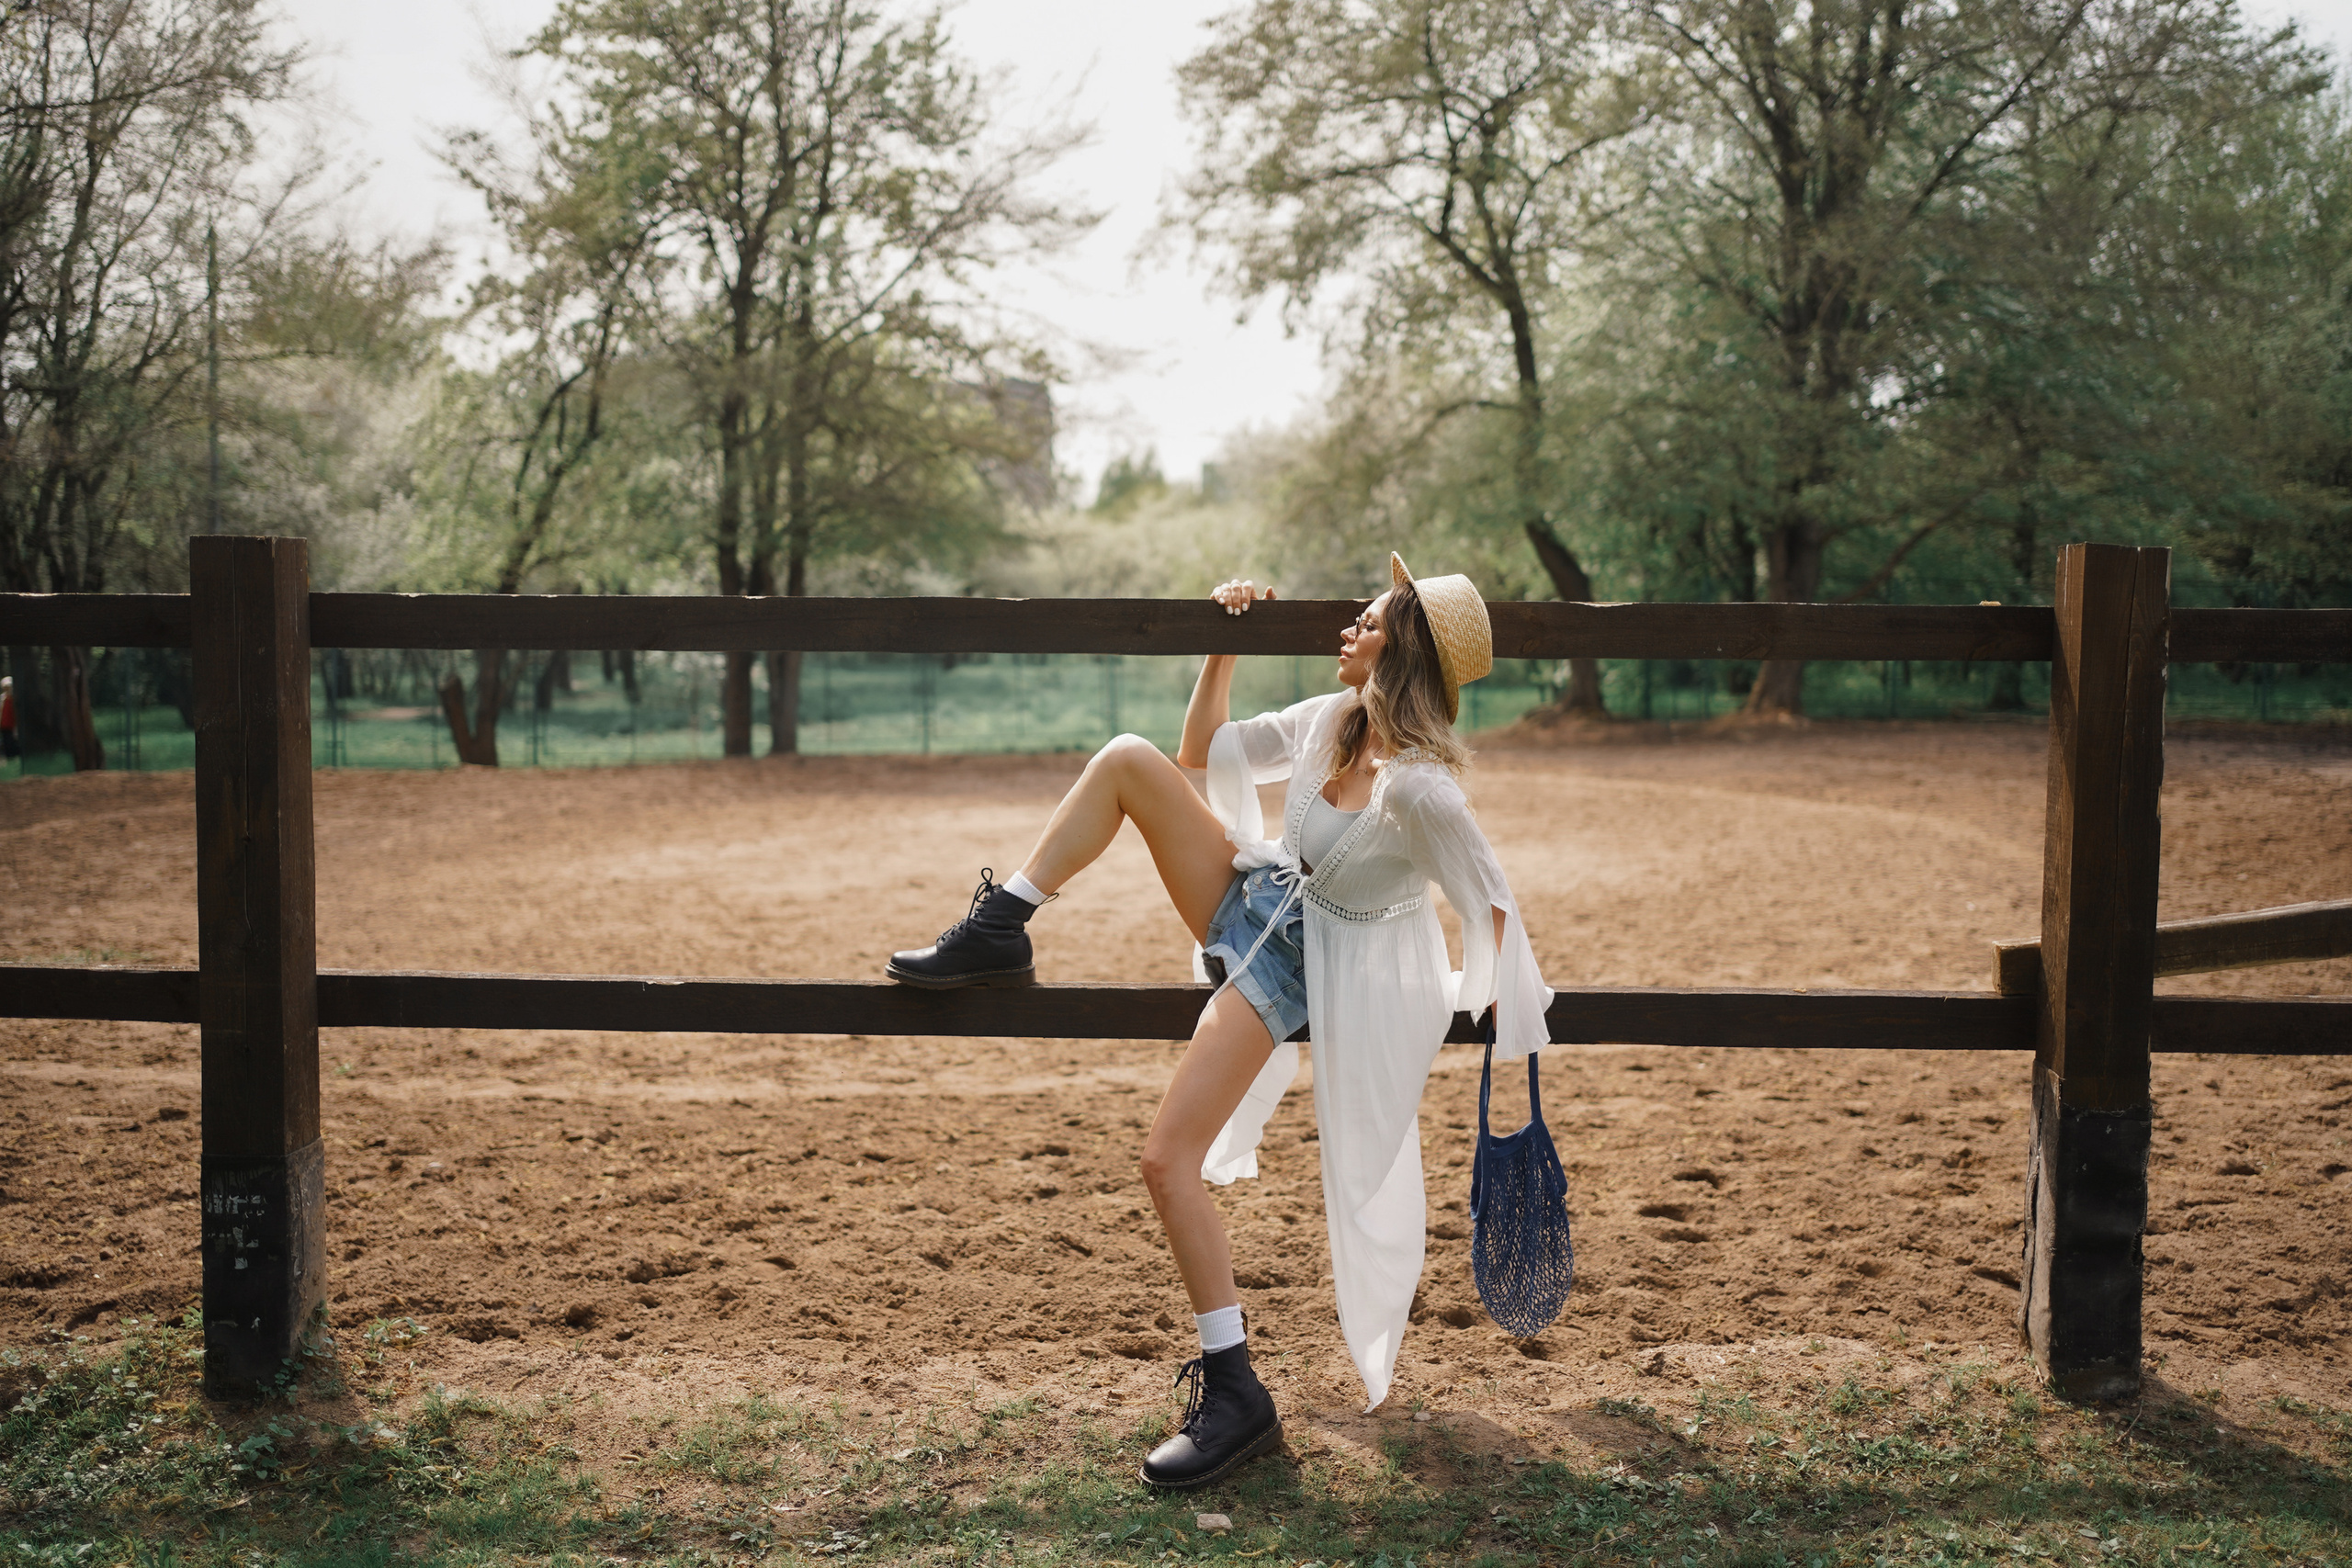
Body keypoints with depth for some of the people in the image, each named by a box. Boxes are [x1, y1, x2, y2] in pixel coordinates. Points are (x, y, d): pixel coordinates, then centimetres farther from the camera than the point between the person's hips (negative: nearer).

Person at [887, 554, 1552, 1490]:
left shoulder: (1421, 788, -25)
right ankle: (997, 936, -5)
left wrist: (1505, 1010, -4)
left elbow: (1492, 905, -16)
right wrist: (1222, 648, 5)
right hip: (1244, 898, 8)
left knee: (1169, 1160, -18)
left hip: (1297, 965, -8)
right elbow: (1203, 753, 11)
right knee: (1127, 760, -10)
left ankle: (1234, 1394, -8)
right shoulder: (1332, 721, -2)